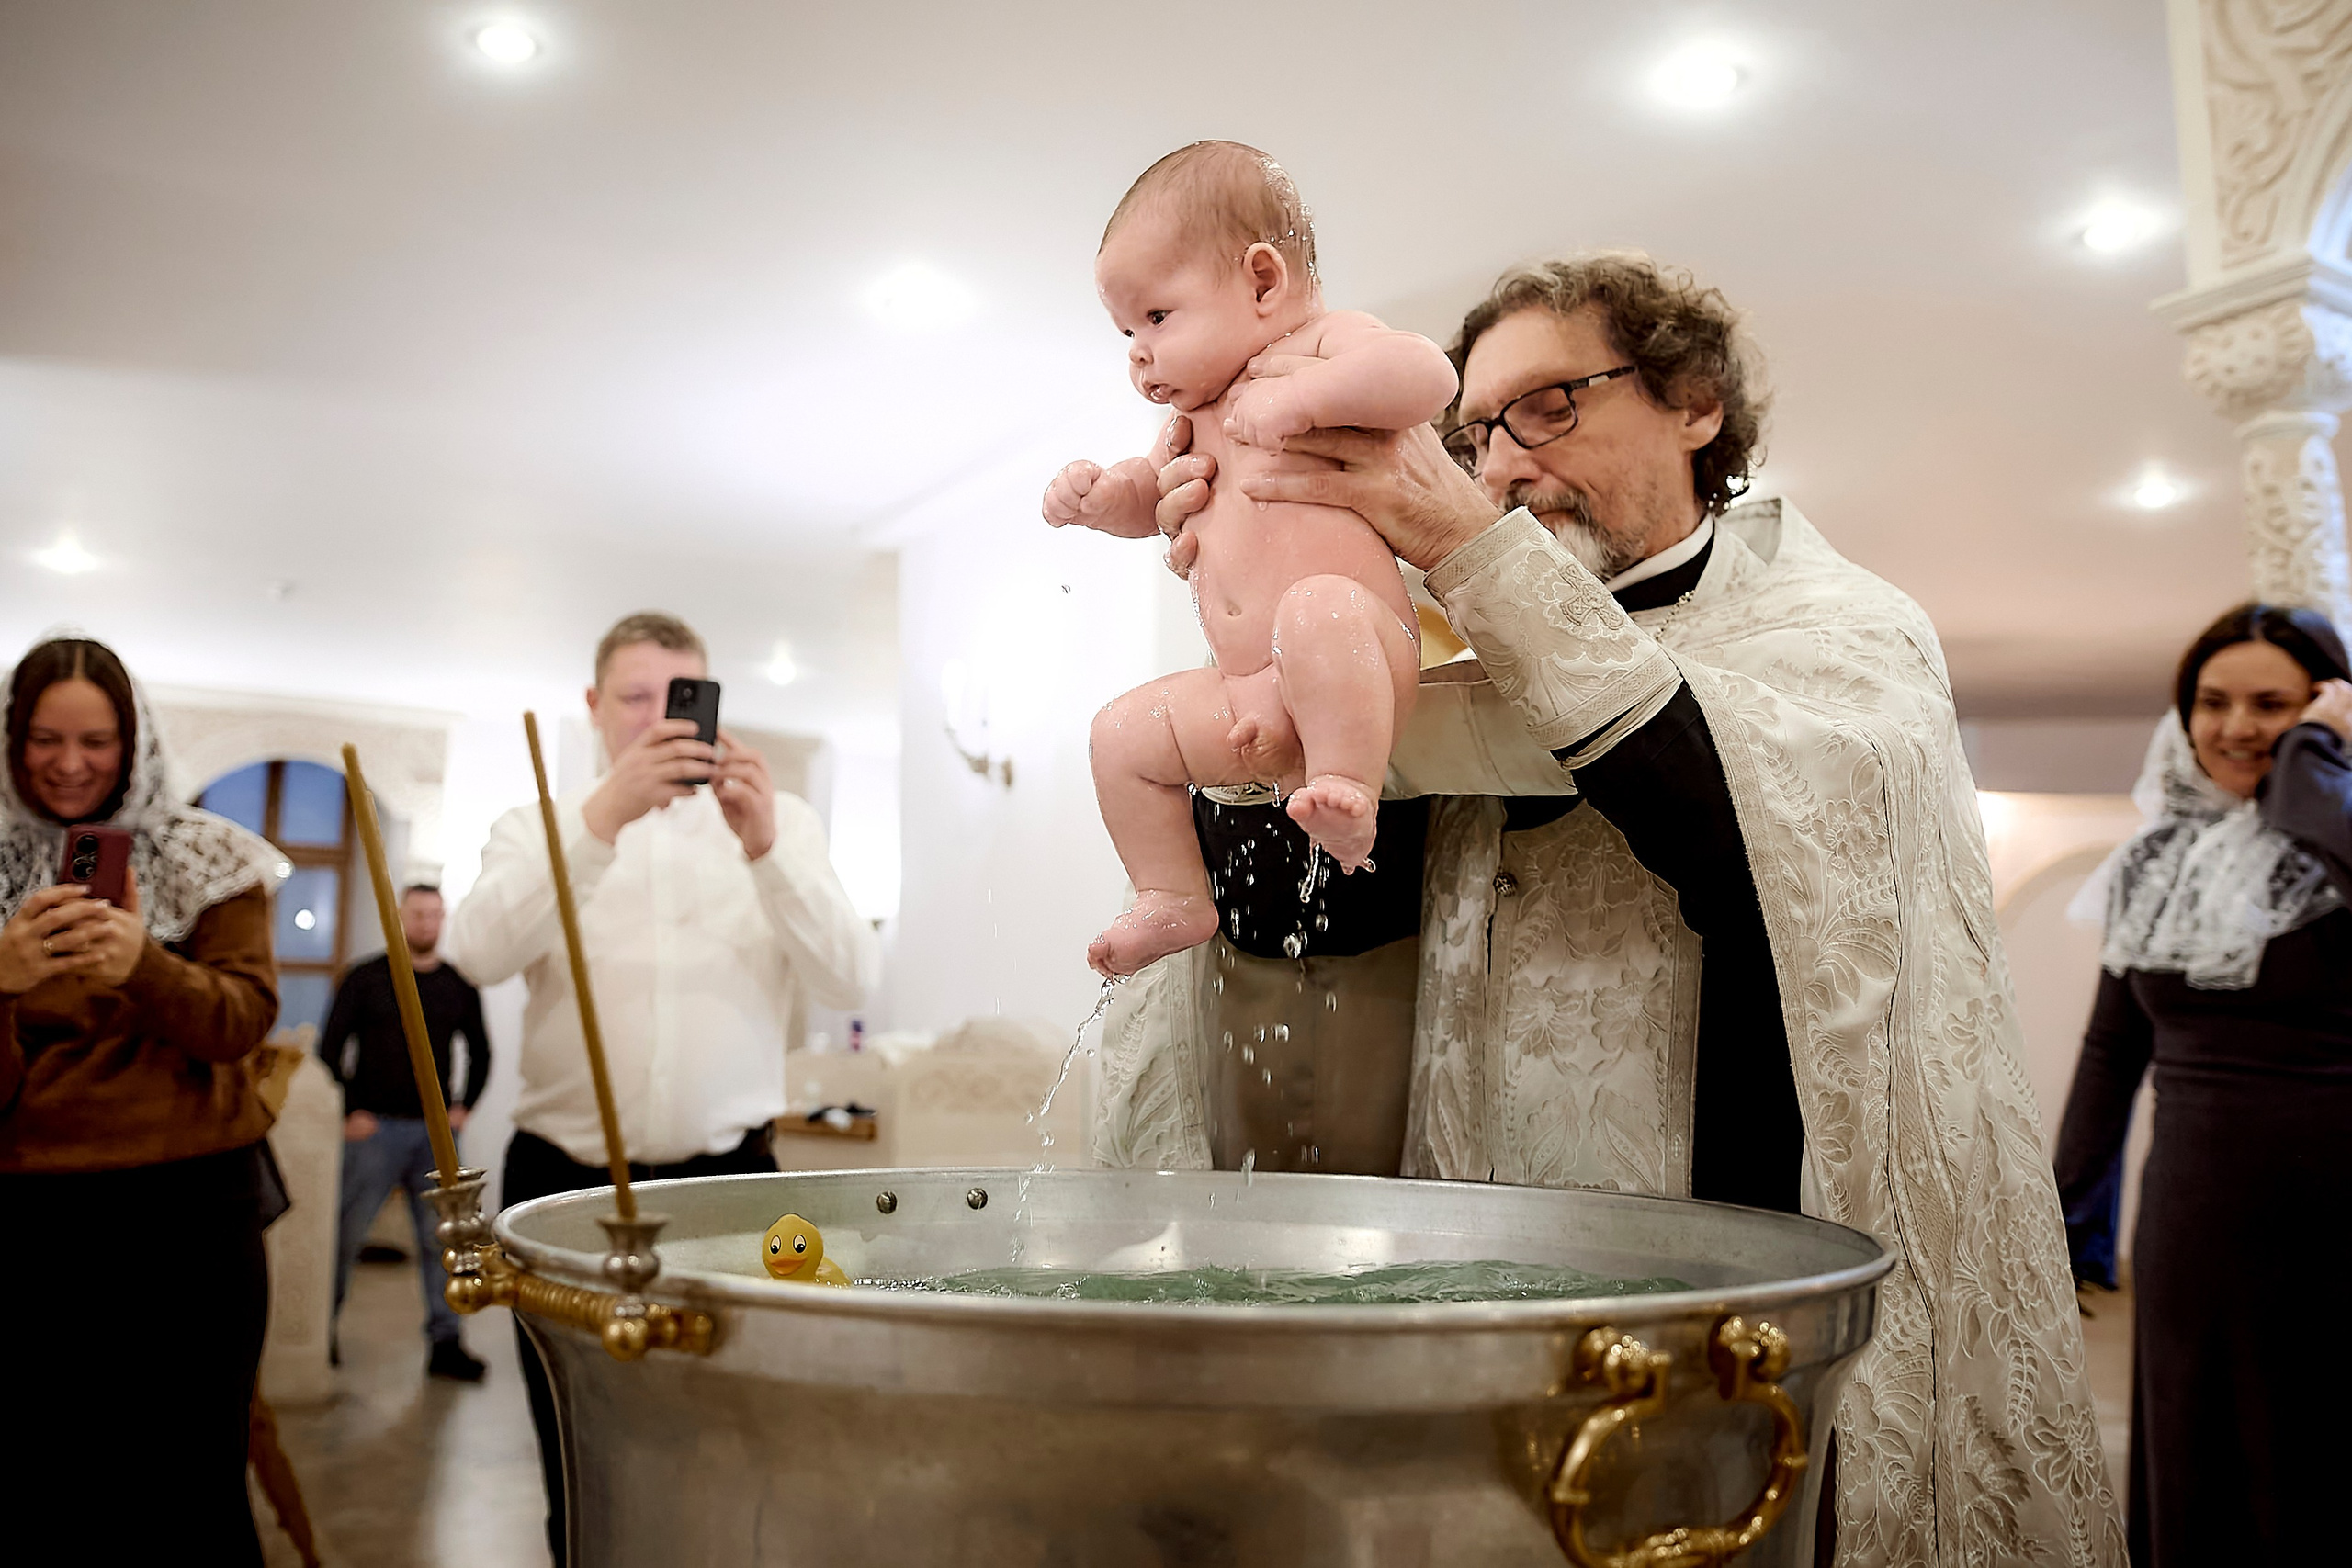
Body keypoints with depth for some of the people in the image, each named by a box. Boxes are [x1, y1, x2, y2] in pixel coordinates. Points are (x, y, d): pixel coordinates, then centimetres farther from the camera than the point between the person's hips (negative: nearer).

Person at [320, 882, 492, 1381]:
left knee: (441, 1238, 2)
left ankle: (445, 1344, 7)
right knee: (347, 1233, 2)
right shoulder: (366, 978, 1)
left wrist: (463, 1106, 9)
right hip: (375, 1128, -3)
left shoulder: (460, 986, 10)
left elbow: (479, 1051, 20)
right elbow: (331, 1048, 0)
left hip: (436, 1130, 3)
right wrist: (349, 1112, -6)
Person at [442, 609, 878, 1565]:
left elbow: (850, 981, -7)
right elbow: (477, 954, -13)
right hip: (565, 1182, 1)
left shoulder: (782, 822, 7)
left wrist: (766, 848, -21)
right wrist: (604, 815, -23)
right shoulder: (539, 828, 7)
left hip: (728, 1177, 0)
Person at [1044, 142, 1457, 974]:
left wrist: (1300, 396, -27)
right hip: (1254, 699, 8)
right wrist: (1098, 492, 15)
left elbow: (1429, 374, -20)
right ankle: (1174, 900, 15)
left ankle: (1348, 792, -32)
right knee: (1121, 734, 8)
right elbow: (1152, 493, 37)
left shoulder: (1328, 341, 0)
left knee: (1318, 608, -39)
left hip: (1365, 655, -8)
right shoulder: (1201, 414, 23)